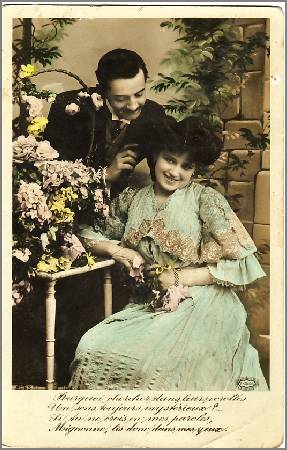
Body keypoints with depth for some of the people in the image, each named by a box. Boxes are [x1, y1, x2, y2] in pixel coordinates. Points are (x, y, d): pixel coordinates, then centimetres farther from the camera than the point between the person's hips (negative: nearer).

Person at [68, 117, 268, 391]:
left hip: (201, 307, -3)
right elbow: (90, 234, 18)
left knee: (156, 364, -29)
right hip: (147, 307, 4)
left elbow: (241, 263, -9)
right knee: (90, 351, -20)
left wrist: (179, 278, -12)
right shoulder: (131, 200, 7)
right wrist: (116, 250, -3)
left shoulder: (205, 199, -4)